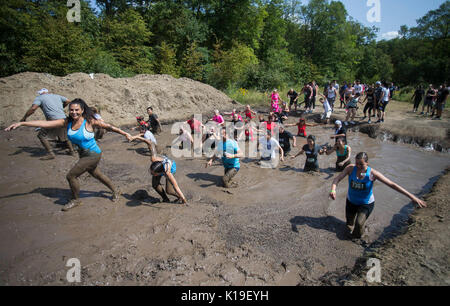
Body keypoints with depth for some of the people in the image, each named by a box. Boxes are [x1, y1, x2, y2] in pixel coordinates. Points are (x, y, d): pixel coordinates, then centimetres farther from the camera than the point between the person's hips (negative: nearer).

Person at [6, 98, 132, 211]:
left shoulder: (89, 121, -17)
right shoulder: (67, 122, -3)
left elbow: (108, 126, -10)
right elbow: (45, 123, -7)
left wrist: (124, 133, -9)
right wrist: (21, 123, -12)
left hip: (93, 155, -7)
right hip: (83, 155, 7)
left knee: (71, 175, -6)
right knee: (97, 175, 21)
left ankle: (75, 200, 20)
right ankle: (115, 191, 42)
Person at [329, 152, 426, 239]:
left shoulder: (372, 173, -24)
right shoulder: (350, 168, -20)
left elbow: (392, 184, -24)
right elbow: (337, 179, -24)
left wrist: (412, 196, -27)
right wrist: (333, 190, -45)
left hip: (366, 203, -2)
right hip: (351, 201, 2)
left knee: (359, 223, -22)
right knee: (349, 224, 16)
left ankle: (357, 238, 11)